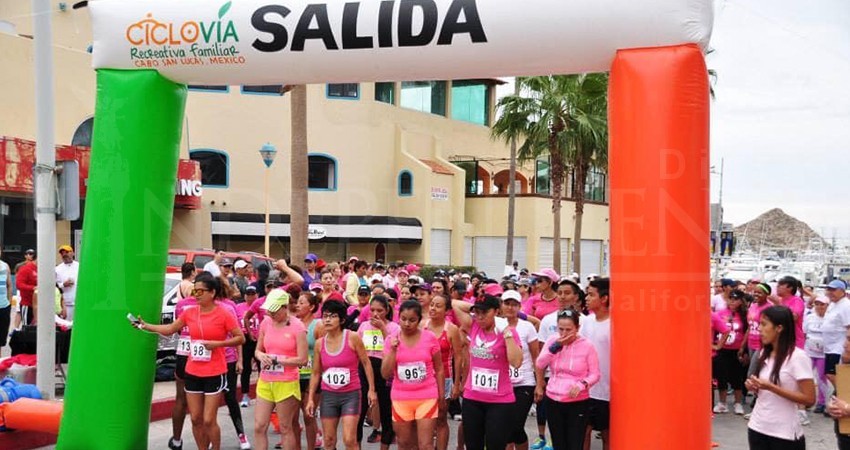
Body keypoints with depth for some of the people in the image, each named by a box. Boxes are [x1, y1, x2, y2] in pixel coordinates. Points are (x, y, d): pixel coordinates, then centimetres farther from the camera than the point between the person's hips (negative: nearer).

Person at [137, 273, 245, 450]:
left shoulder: (223, 314, -11)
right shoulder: (189, 312, 3)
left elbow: (240, 338, -8)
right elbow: (169, 329, 12)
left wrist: (217, 343, -18)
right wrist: (145, 325, 3)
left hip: (215, 374, -5)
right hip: (192, 373, 5)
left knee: (208, 420, -3)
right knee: (196, 419, 10)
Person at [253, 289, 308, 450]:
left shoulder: (297, 327, -10)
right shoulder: (265, 323, 5)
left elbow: (302, 359, -12)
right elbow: (258, 350, 14)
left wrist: (276, 360, -14)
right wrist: (261, 356, -10)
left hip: (287, 384, -5)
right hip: (265, 382, 5)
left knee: (285, 428, 6)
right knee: (259, 426, 4)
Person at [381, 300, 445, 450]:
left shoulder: (430, 338, -5)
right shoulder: (391, 340, -2)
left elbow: (439, 370, 2)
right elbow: (385, 374, -6)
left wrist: (442, 396, 3)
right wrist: (393, 350, -16)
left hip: (427, 397, -2)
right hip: (401, 399, 2)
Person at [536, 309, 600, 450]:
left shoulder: (587, 345, -9)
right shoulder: (552, 341, 1)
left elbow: (595, 374, -5)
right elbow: (540, 365, -7)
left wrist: (582, 384, -24)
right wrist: (556, 346, -15)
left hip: (578, 403, -4)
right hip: (553, 401, 4)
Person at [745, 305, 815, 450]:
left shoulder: (798, 357, -13)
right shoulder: (764, 354, 7)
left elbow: (809, 399, -16)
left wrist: (771, 387, -21)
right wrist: (754, 387, -3)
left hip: (784, 433, -6)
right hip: (757, 427, 6)